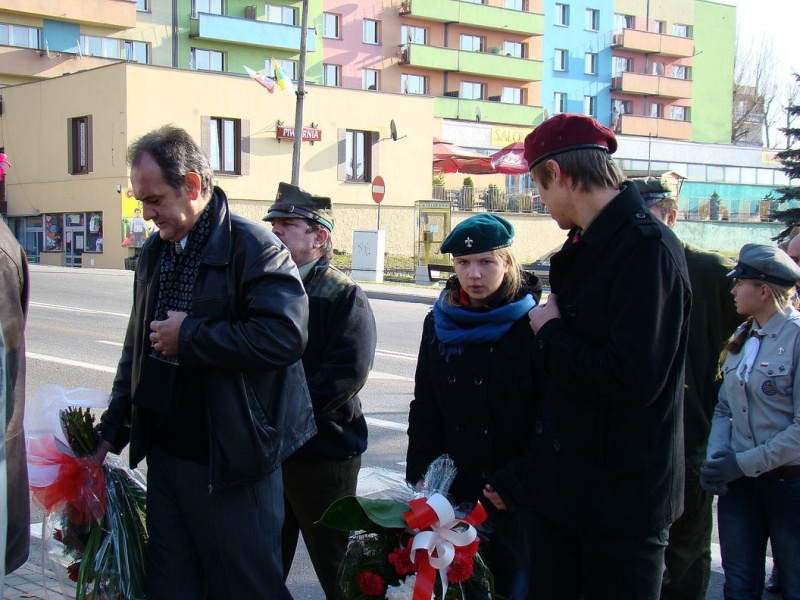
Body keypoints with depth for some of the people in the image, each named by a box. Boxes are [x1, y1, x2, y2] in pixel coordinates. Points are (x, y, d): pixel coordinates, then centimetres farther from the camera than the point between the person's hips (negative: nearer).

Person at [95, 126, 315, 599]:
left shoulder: (253, 248, -14)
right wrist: (110, 435, 17)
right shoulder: (155, 253, 12)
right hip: (165, 454, 8)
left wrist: (189, 337, -19)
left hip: (230, 463, -7)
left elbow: (285, 335, -28)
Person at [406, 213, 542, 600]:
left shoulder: (533, 323, -8)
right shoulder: (440, 323, 7)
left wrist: (517, 481, -15)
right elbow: (425, 408, 11)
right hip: (454, 491, 4)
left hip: (517, 495, -4)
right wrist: (419, 477, 1)